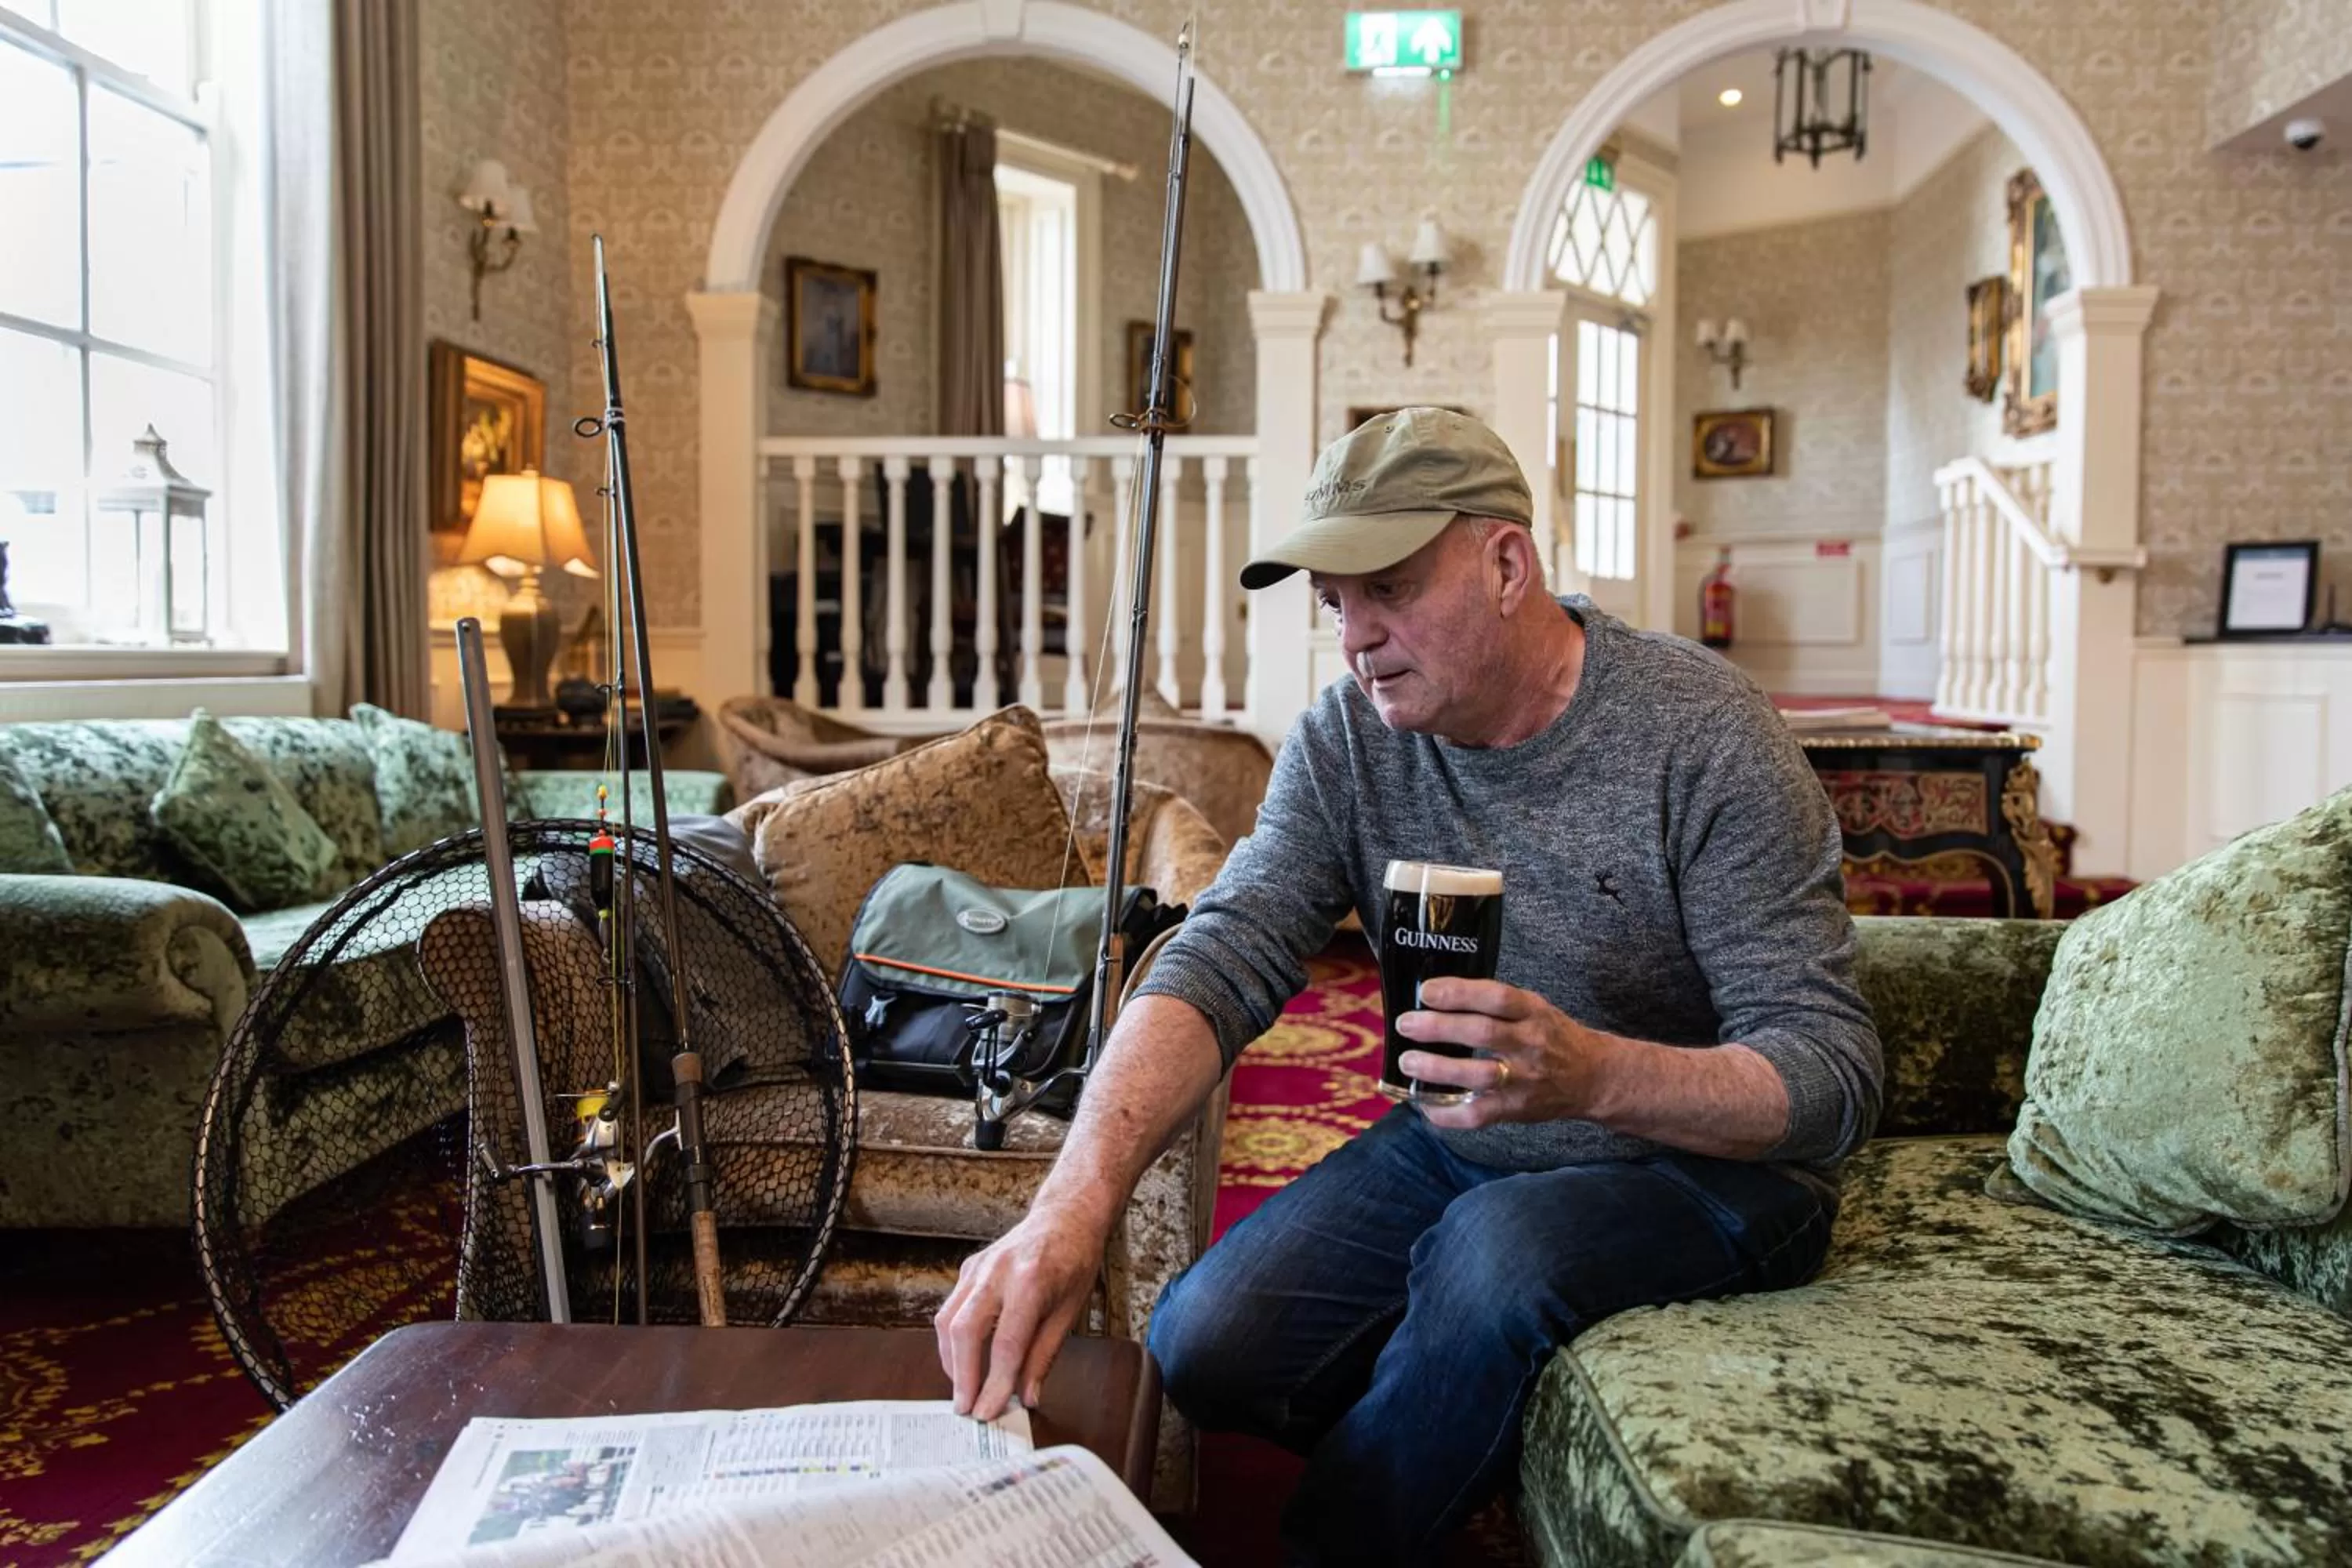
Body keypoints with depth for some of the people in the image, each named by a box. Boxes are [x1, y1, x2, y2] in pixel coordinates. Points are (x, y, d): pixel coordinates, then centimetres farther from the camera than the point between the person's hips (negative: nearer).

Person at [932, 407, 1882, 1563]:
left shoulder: (1701, 736, -20)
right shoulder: (1347, 743, -7)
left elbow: (1834, 1079, -21)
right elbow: (1218, 967, -20)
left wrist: (1594, 1075, -41)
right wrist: (1075, 1201, -37)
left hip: (1704, 1162, -4)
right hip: (1457, 1151, 4)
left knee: (1504, 1244, -34)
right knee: (1200, 1345, -12)